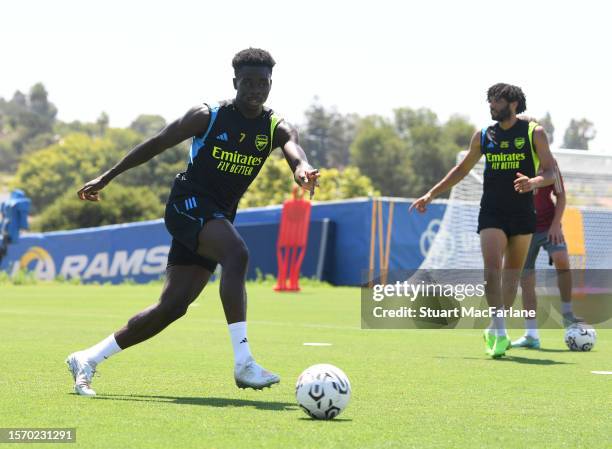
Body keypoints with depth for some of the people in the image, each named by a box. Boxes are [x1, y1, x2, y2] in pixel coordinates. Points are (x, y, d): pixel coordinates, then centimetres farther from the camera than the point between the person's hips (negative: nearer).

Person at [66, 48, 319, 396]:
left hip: (219, 218, 5)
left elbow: (294, 149, -20)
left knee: (173, 306, 2)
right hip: (188, 203, -5)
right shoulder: (208, 116, -5)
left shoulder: (277, 128, 3)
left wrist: (303, 169, -45)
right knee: (237, 254, -33)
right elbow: (157, 144, 2)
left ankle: (87, 360, 14)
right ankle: (243, 363, -38)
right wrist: (107, 178, 4)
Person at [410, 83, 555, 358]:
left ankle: (495, 330, 21)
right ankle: (499, 331, -20)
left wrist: (533, 182, -25)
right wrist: (432, 194, 17)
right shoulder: (483, 136, 8)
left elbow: (550, 173, -3)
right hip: (492, 213, 0)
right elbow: (462, 169, 20)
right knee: (492, 268, -17)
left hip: (523, 214, 0)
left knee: (512, 273, 8)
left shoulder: (534, 133, 1)